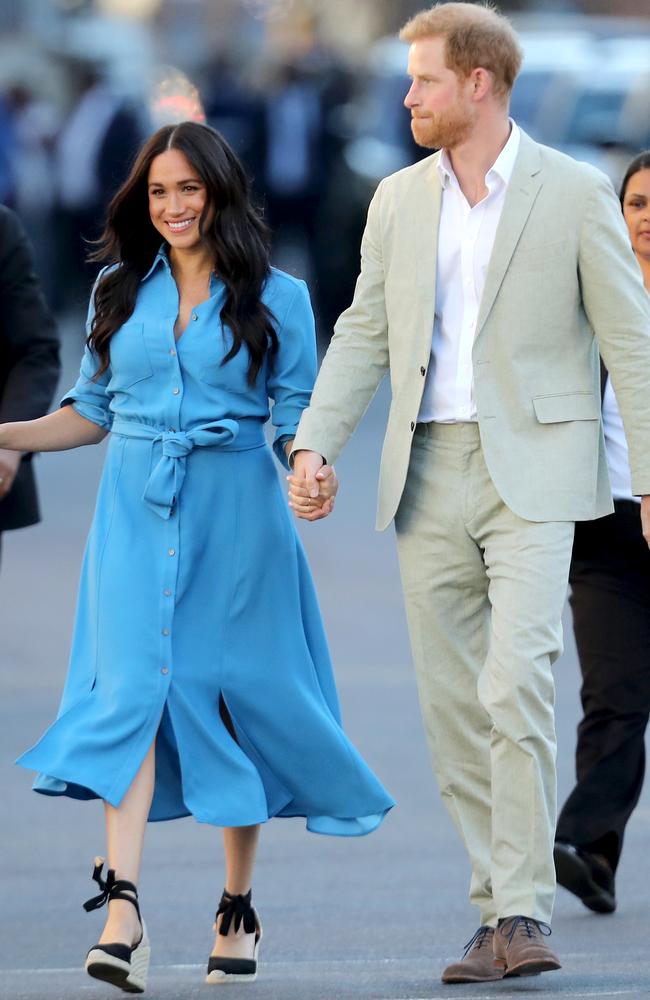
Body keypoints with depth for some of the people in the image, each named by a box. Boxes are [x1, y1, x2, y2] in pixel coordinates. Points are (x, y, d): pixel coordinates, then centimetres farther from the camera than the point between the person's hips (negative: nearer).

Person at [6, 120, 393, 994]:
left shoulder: (276, 298, 2)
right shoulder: (121, 291, 10)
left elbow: (297, 416, 2)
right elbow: (94, 411, 16)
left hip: (234, 512, -1)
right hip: (136, 512, 1)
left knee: (236, 695, 4)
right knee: (131, 688, -13)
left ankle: (238, 906, 20)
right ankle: (122, 907, -23)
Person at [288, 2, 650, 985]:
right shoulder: (399, 200, 11)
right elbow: (364, 333, 13)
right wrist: (315, 443, 0)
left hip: (531, 470, -5)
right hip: (430, 473, 5)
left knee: (516, 686, -18)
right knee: (452, 702, 4)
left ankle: (525, 912, -16)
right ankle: (499, 909, 12)